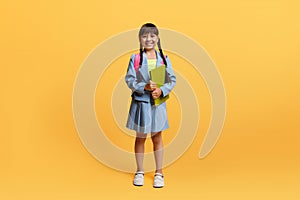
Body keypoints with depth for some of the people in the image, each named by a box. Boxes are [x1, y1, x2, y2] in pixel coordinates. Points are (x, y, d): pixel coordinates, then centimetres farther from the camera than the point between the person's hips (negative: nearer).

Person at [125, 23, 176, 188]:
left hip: (158, 103, 1)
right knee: (140, 137, 12)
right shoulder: (135, 59, -4)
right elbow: (129, 80, -7)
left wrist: (161, 90, -17)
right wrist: (144, 87, -21)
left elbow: (172, 80, 0)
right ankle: (139, 171, 26)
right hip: (140, 102, -1)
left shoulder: (164, 59, 1)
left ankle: (159, 172, 23)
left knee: (157, 137, 10)